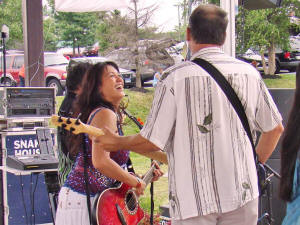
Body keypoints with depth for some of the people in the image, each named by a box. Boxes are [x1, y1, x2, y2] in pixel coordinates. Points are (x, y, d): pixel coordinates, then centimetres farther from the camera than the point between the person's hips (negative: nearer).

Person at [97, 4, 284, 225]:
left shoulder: (175, 77, -11)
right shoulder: (250, 73, 3)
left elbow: (152, 142, -9)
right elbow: (275, 128, 12)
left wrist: (117, 143, 10)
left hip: (194, 198, -4)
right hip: (242, 194, 4)